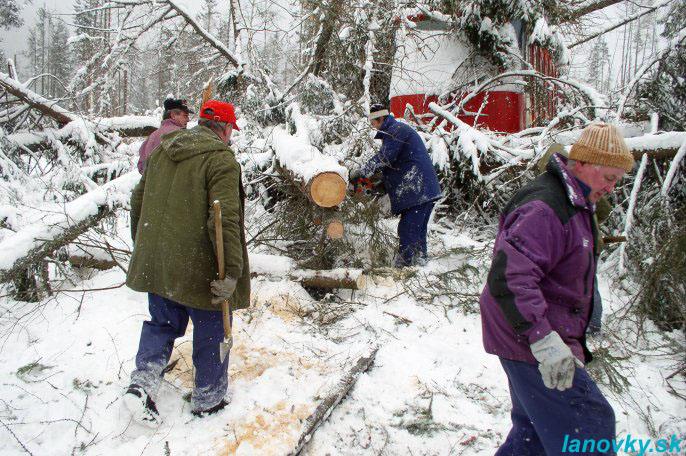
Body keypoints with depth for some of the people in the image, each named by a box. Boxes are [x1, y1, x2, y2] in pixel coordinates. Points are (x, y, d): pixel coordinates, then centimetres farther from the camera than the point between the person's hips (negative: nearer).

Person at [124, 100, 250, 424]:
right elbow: (225, 219, -24)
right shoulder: (221, 159, -15)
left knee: (162, 322, 23)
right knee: (211, 330, 12)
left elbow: (138, 200, 15)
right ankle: (207, 400, 25)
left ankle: (142, 382, 8)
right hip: (199, 265, -6)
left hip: (156, 262, 6)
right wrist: (232, 272, -23)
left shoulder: (162, 150, 8)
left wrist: (142, 246, 26)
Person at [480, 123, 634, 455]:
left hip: (544, 340, 11)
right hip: (531, 341, -11)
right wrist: (544, 340, -34)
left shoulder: (573, 203, 14)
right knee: (589, 425, -4)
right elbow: (508, 278, -32)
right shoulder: (544, 208, -23)